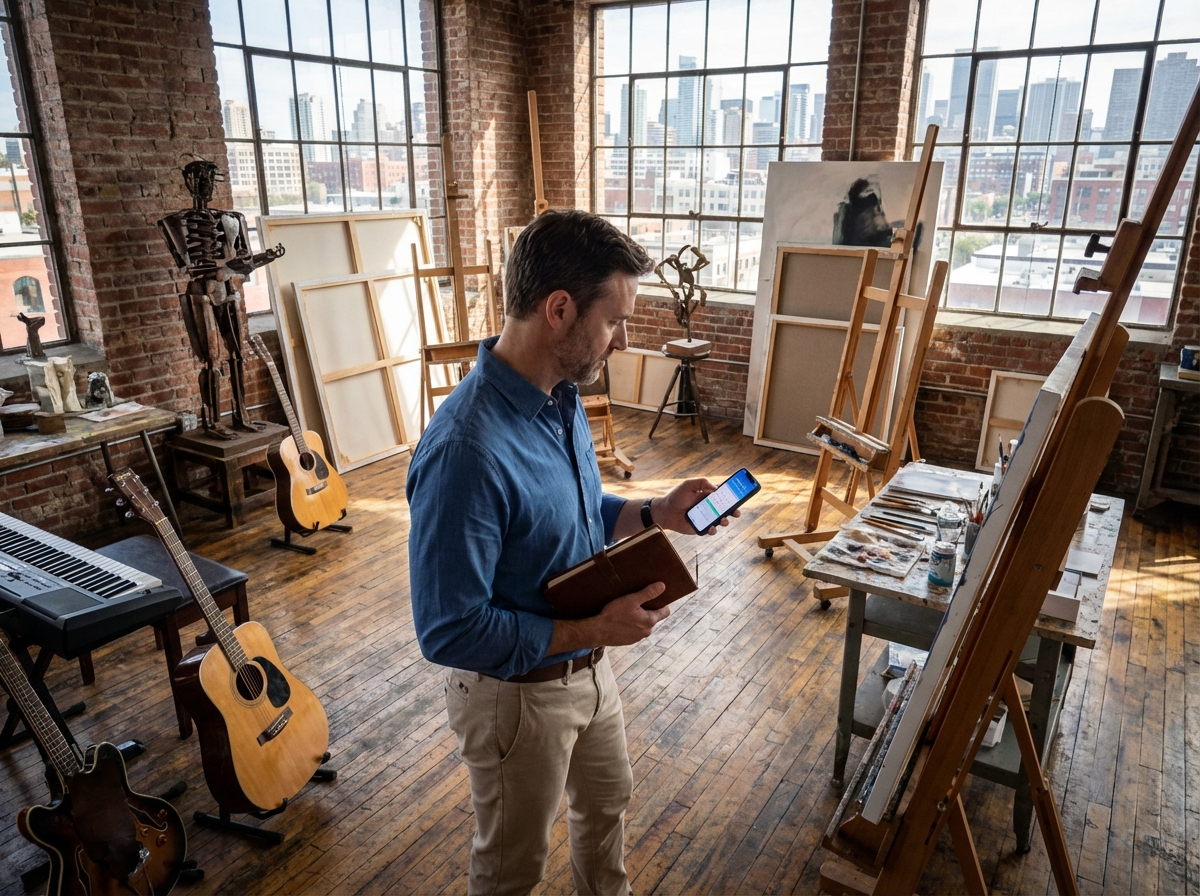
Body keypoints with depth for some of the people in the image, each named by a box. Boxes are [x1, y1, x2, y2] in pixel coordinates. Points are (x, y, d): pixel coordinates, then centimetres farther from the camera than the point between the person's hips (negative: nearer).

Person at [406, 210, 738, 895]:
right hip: (516, 692, -8)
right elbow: (449, 632, -30)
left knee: (609, 802, 32)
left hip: (589, 667, 8)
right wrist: (593, 629, -27)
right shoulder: (467, 451, -35)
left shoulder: (563, 398, -5)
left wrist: (657, 514, -4)